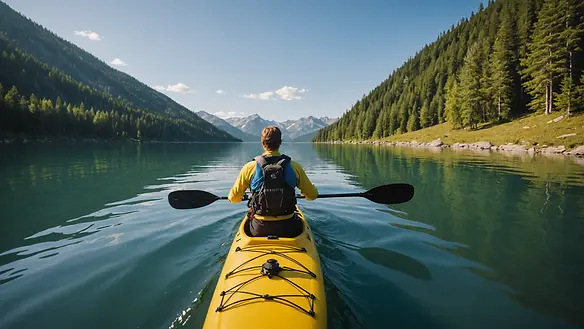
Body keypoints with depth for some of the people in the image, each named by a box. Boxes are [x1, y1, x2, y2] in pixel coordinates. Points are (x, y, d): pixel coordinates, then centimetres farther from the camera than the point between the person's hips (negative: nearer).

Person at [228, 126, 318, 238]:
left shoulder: (250, 168, -10)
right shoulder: (294, 167, -9)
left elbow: (233, 198, -1)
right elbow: (313, 195, 0)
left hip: (259, 230, 1)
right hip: (288, 229, 0)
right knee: (299, 223, 36)